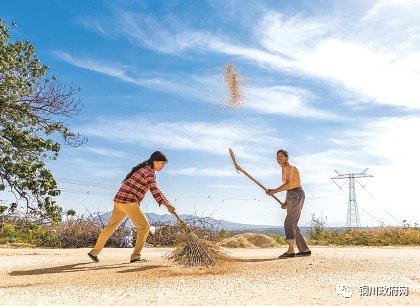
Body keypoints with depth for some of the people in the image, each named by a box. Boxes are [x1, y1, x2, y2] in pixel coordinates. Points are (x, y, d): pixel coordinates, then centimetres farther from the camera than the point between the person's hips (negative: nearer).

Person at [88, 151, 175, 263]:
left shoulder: (144, 169, 20)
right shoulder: (149, 171, -10)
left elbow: (154, 190, 24)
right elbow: (154, 191, -20)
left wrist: (166, 202, 19)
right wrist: (167, 205, -23)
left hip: (120, 200, 10)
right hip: (129, 201, -10)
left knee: (111, 226, 18)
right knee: (144, 226, -2)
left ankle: (94, 252, 27)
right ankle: (135, 256, -1)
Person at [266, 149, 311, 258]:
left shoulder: (289, 166, -11)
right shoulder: (284, 169, 18)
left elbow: (288, 184, -25)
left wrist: (274, 191, -28)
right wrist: (286, 201, 18)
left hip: (297, 195, -10)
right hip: (290, 196, 10)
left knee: (289, 223, -18)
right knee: (292, 225, 9)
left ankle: (291, 250, -23)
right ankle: (305, 250, 17)